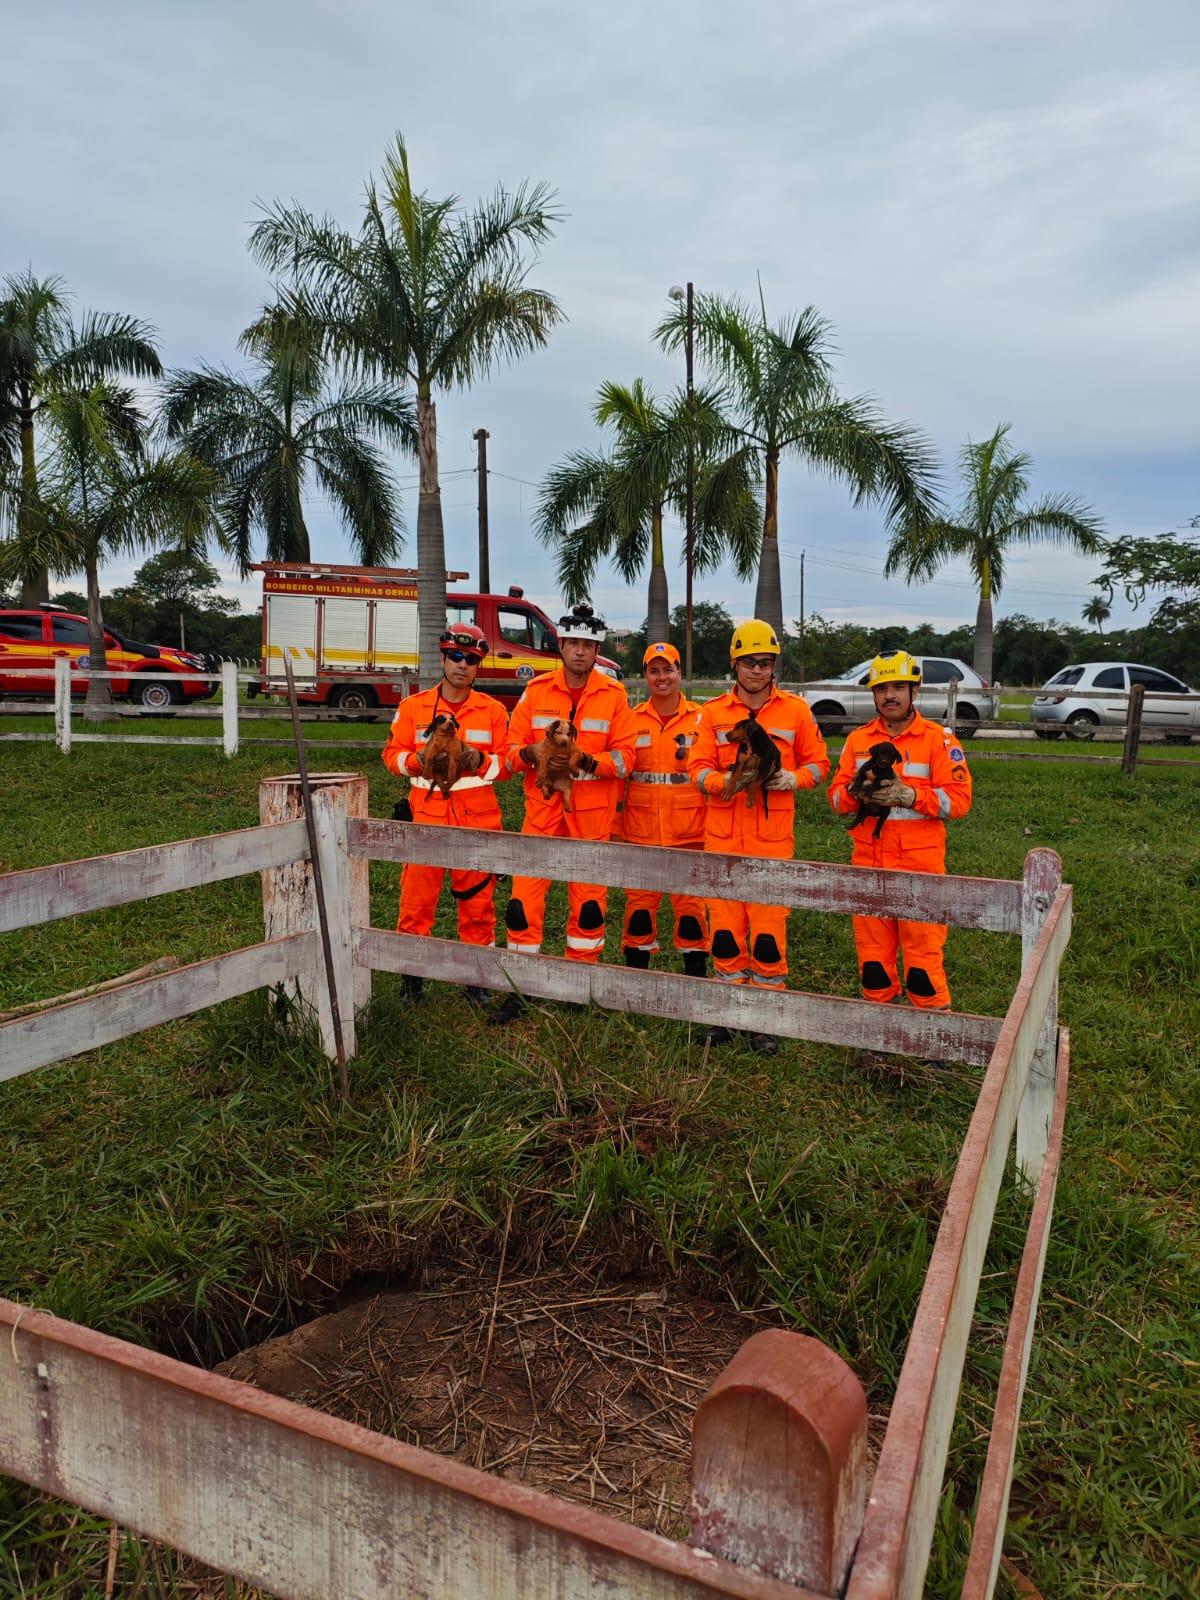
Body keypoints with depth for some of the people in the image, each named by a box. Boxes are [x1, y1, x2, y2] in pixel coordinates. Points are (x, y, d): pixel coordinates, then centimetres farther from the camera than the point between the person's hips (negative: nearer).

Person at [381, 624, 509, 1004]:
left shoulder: (493, 710, 6)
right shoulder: (413, 707, 6)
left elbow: (506, 762, 5)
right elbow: (392, 754, 6)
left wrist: (481, 761, -15)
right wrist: (417, 760, -13)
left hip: (478, 816, 1)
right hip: (427, 814, 0)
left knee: (478, 899, 6)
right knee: (417, 898, 0)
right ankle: (411, 970, 15)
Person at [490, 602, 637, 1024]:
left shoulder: (614, 695, 1)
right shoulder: (537, 690, 4)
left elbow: (624, 757, -3)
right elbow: (512, 748, 3)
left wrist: (589, 761, -21)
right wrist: (531, 753, -19)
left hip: (592, 811, 0)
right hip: (542, 806, 1)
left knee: (588, 895, 7)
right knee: (525, 893, -2)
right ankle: (519, 986, 9)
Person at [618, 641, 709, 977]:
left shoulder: (700, 719, 2)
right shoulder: (632, 719, 7)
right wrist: (615, 819, 8)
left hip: (688, 832, -1)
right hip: (640, 830, 2)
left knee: (691, 903, 2)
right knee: (640, 901, 8)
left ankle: (696, 973, 16)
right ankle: (635, 971, 21)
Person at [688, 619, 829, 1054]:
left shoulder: (795, 710, 5)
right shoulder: (713, 712, 7)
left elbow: (818, 763, 9)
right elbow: (697, 769, 2)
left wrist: (791, 779, -12)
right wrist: (729, 781, -17)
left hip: (773, 837, -2)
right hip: (723, 834, 2)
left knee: (769, 927, -3)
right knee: (725, 924, 6)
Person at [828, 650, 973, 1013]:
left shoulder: (939, 739, -2)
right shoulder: (858, 739, 11)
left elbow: (959, 799, -9)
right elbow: (836, 795, 8)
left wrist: (909, 795, -22)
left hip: (920, 865, -4)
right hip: (868, 864, 4)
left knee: (923, 952, -3)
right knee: (872, 950, 11)